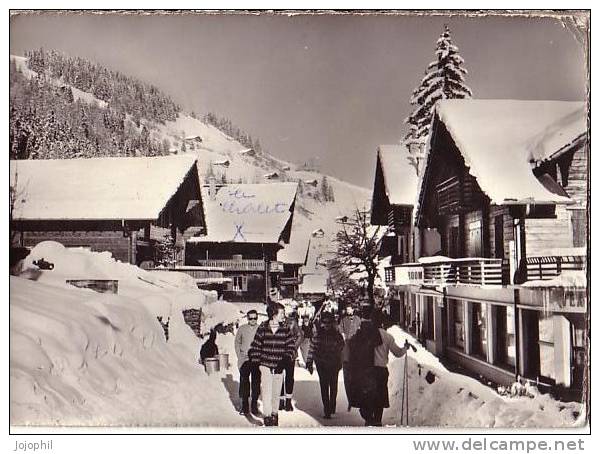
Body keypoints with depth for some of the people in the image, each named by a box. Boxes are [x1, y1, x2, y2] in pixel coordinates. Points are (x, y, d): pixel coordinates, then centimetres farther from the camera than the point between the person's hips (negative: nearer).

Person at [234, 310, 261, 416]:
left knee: (256, 382, 4)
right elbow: (237, 342, 13)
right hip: (244, 360, 1)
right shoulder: (242, 329, 2)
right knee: (244, 382, 4)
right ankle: (244, 406, 14)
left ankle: (254, 406, 15)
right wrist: (239, 355, 5)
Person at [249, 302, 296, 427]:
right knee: (266, 391, -9)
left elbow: (291, 345, 1)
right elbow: (255, 346, 2)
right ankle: (267, 416, -4)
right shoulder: (262, 328, -5)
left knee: (276, 393, 12)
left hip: (279, 366, 2)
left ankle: (274, 414, 29)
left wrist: (286, 358, -12)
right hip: (265, 365, -2)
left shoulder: (285, 329, -1)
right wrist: (256, 361, -3)